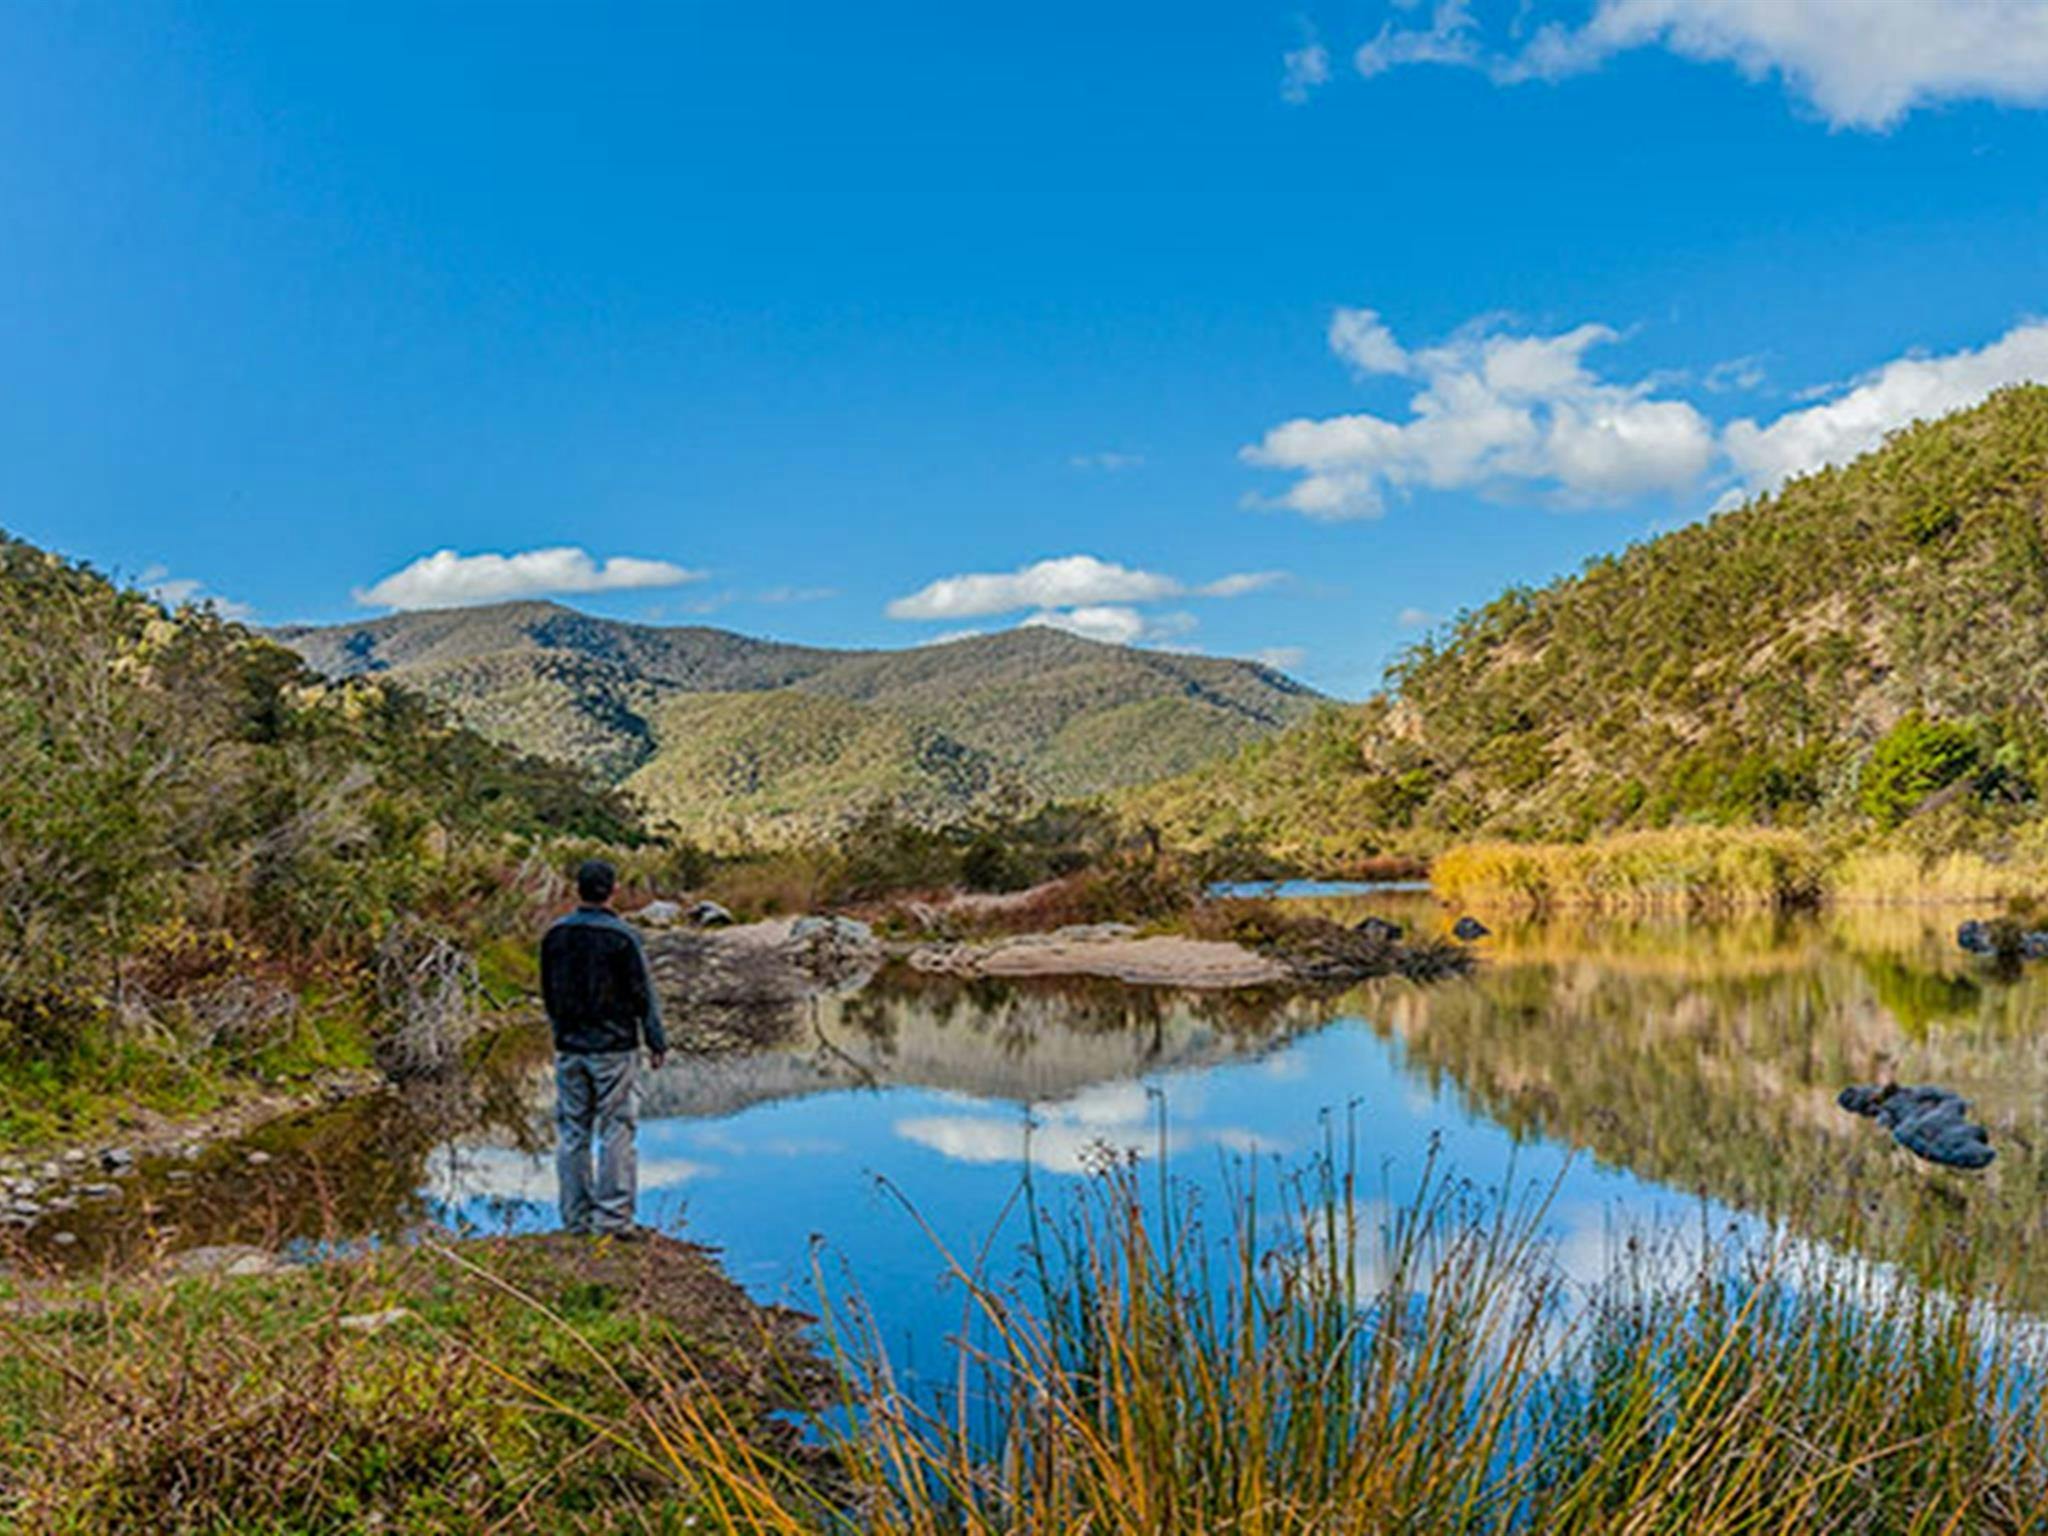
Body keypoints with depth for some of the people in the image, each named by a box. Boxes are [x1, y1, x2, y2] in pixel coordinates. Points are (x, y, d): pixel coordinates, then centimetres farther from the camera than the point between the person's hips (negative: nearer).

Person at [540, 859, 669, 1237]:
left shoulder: (556, 935, 3)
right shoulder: (622, 937, -12)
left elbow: (548, 993, 12)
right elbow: (644, 995, -8)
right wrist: (657, 1044, 0)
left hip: (569, 1048, 5)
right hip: (614, 1049, -4)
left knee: (572, 1131, 10)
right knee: (616, 1131, 1)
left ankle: (576, 1217, 14)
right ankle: (613, 1217, 0)